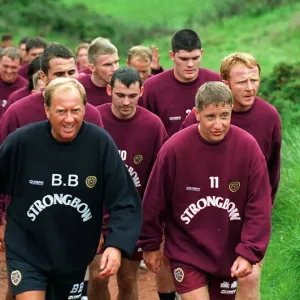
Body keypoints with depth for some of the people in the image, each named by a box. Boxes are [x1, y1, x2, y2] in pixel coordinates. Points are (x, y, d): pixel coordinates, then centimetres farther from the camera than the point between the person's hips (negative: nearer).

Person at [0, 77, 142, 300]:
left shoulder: (101, 143, -15)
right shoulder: (21, 141, -16)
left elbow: (125, 202, -15)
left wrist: (117, 245, -28)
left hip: (76, 256, 2)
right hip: (26, 252, -2)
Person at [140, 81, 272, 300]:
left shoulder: (248, 147, -11)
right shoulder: (174, 148, -15)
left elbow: (258, 206, -9)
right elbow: (155, 202, -4)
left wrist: (249, 252, -16)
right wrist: (150, 245, 4)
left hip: (230, 254, 2)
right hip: (187, 252, -2)